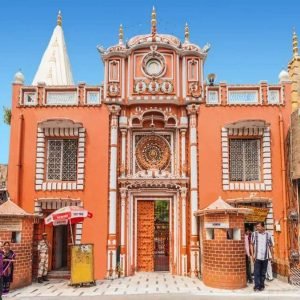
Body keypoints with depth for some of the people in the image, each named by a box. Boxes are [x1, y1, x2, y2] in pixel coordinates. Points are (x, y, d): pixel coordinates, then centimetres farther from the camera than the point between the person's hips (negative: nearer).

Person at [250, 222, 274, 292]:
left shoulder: (268, 234, 1)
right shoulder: (254, 234, -2)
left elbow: (270, 246, 8)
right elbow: (252, 244, 2)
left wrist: (272, 255, 5)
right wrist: (252, 254, -5)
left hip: (265, 257, 1)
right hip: (257, 257, -1)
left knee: (263, 273, 9)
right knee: (257, 272, -4)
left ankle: (262, 286, 20)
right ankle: (257, 286, 0)